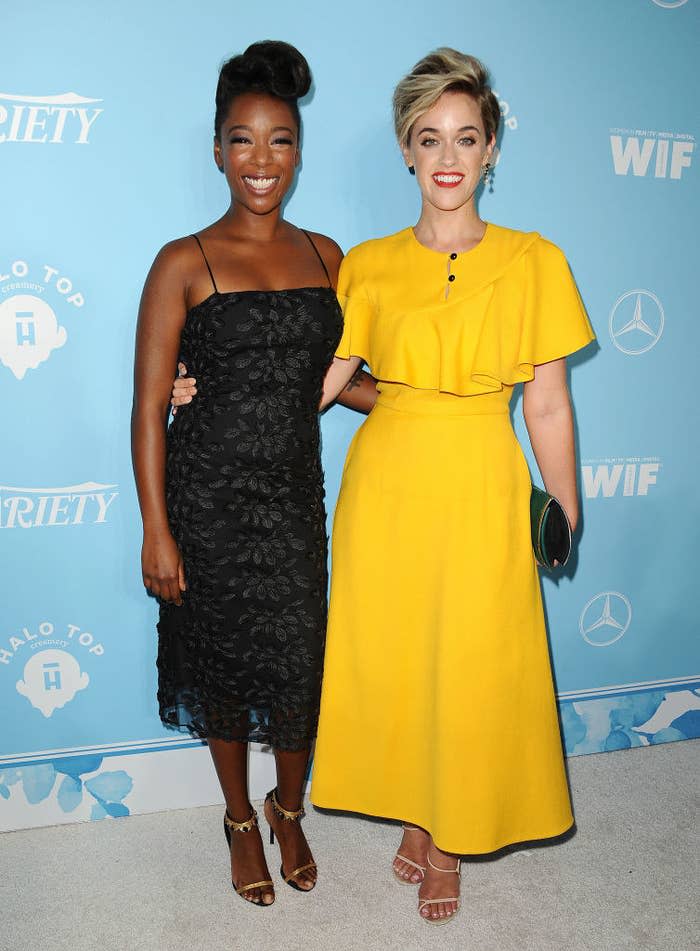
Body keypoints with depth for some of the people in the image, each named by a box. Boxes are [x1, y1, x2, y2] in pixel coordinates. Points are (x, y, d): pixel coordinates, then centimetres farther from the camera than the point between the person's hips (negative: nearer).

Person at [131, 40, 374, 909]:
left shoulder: (324, 256, 5)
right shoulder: (185, 264, -8)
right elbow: (149, 406, -9)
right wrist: (157, 533, -12)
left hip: (295, 495, 3)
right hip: (210, 497, -3)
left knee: (298, 664, 9)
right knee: (224, 664, 12)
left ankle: (288, 811, 37)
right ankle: (240, 816, 38)